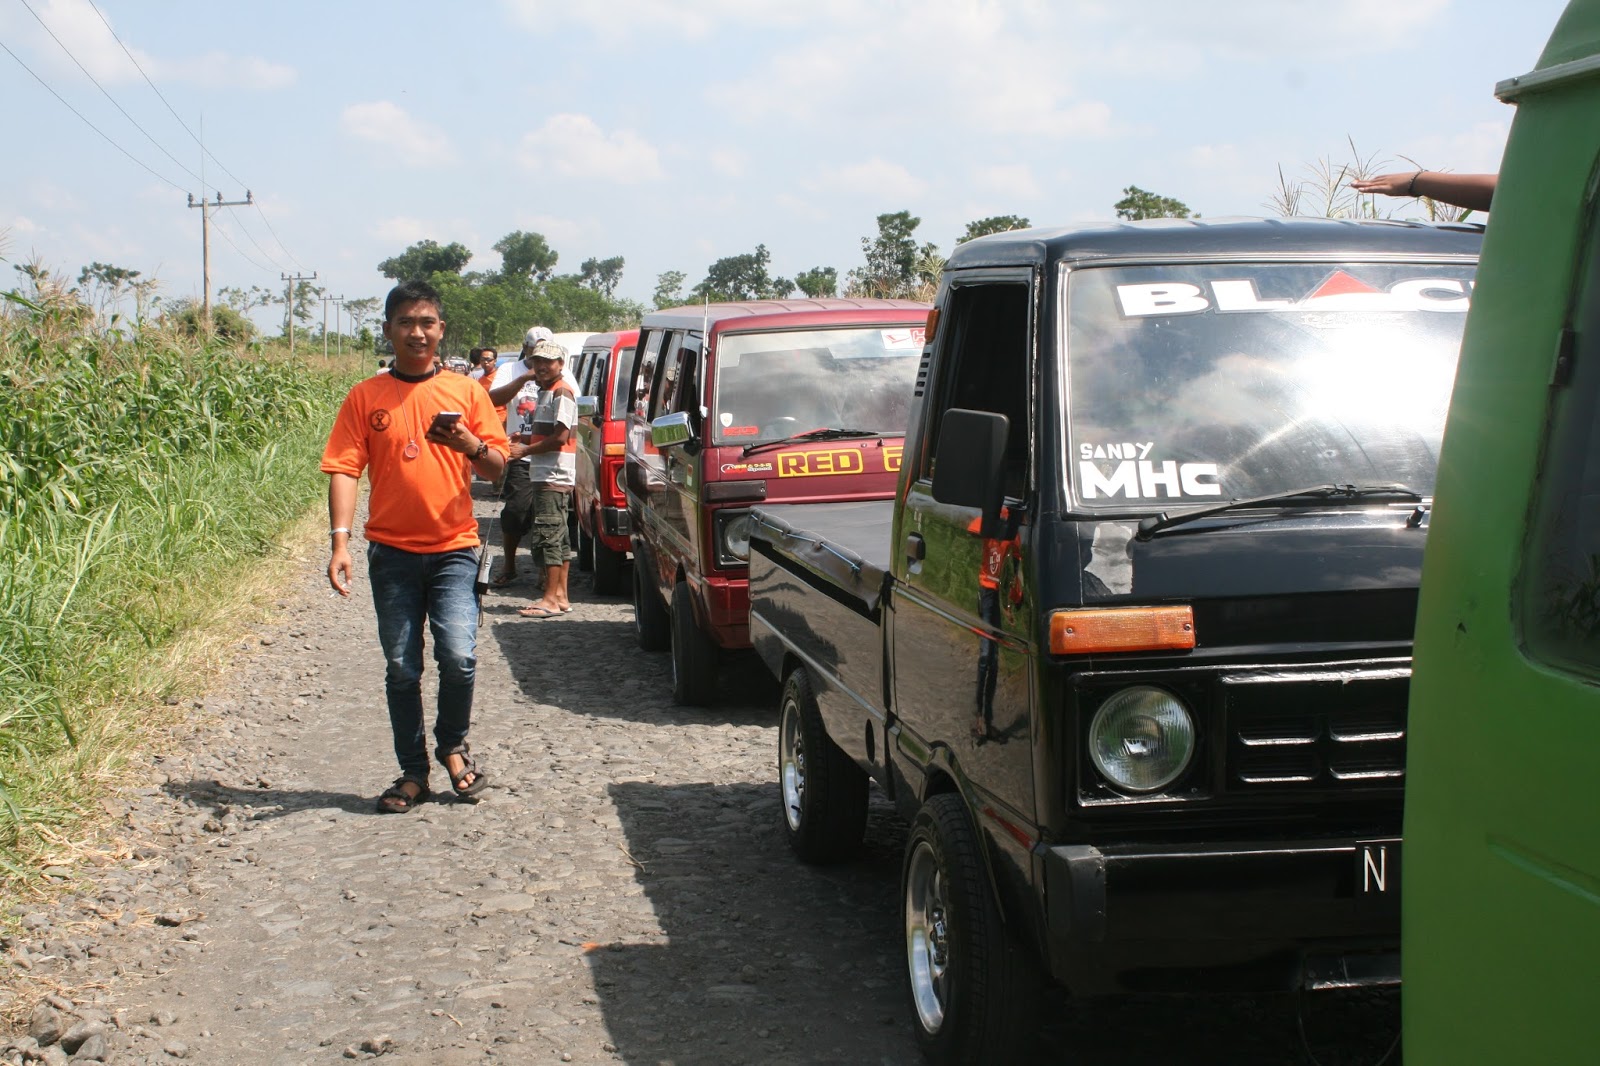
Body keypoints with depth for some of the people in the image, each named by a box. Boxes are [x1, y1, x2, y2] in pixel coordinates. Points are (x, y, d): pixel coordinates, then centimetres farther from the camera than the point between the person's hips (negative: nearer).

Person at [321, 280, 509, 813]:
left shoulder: (465, 391, 5)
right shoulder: (366, 397, 4)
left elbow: (496, 467, 6)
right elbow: (344, 469, -2)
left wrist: (470, 445, -17)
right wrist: (340, 540, -14)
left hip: (453, 548, -1)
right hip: (392, 550, 1)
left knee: (458, 656, -14)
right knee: (401, 669, 5)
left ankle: (453, 745, 13)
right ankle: (413, 772, 18)